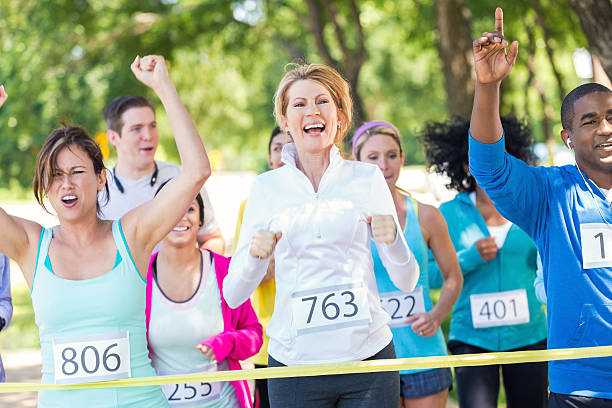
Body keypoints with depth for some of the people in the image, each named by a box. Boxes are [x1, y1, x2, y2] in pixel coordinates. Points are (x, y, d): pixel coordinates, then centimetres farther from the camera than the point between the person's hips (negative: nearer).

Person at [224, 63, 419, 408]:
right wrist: (255, 255, -18)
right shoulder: (268, 188, 3)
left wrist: (392, 239, -18)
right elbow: (234, 296, 1)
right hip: (294, 363, 0)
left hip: (368, 356, 0)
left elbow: (407, 281, 2)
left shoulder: (367, 178, 2)